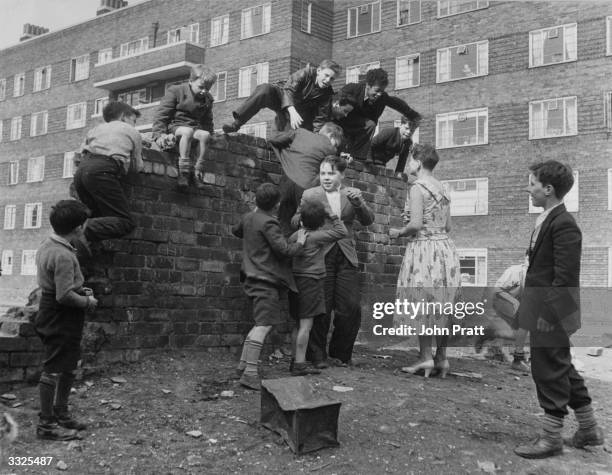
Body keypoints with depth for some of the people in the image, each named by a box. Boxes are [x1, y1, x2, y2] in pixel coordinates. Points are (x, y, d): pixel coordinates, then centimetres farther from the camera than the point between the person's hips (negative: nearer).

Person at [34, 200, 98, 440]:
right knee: (54, 371, 0)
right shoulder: (63, 255, -24)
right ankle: (46, 424, 10)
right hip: (61, 320, -10)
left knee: (67, 369, 19)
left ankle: (60, 414, 31)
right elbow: (65, 296, -27)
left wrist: (80, 291, 12)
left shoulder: (47, 245, 7)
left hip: (52, 317, 10)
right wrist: (87, 302, -12)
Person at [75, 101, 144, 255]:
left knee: (98, 217, 20)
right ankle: (85, 232, -27)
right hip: (102, 171, -6)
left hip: (81, 169, 6)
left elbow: (82, 151, 26)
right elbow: (138, 167, 20)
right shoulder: (132, 132, 21)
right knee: (126, 222, -7)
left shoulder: (96, 129, 33)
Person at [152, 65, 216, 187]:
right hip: (174, 125, -4)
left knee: (205, 134, -30)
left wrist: (209, 132, 8)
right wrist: (159, 133, -19)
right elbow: (161, 114, -8)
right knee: (187, 131, -38)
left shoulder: (207, 99, 10)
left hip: (195, 127, 5)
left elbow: (207, 121, 24)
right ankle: (183, 170, -40)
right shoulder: (175, 91, -5)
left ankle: (199, 169, -23)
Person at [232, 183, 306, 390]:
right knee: (264, 324, -12)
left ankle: (243, 363, 22)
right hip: (266, 279, -10)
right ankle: (250, 373, -17)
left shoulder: (248, 218, 11)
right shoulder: (269, 223, -15)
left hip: (254, 277, 10)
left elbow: (236, 231, 32)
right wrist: (300, 243, -3)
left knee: (261, 324, 18)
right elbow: (283, 249, -19)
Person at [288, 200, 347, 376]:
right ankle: (300, 364, -6)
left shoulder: (294, 236, 6)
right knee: (306, 323, -6)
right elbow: (342, 232, -7)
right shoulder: (317, 237, -11)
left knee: (298, 323, 13)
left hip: (296, 280, 7)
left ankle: (295, 360, 19)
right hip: (311, 281, -7)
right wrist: (332, 215, -1)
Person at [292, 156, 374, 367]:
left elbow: (368, 221, 3)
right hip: (320, 255, -2)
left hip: (346, 257, 3)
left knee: (351, 307, -1)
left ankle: (340, 353, 18)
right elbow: (295, 222, 3)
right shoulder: (310, 195, 5)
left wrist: (359, 203, -15)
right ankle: (317, 355, 10)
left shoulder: (352, 194, 12)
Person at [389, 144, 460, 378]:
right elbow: (447, 226, 16)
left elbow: (416, 224, -18)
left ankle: (426, 358, -1)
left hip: (425, 249, -8)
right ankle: (441, 358, 14)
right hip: (445, 246, 8)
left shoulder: (417, 188, -10)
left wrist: (399, 232, -1)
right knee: (441, 306, 10)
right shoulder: (442, 188, 15)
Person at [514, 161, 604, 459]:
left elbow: (565, 276, -22)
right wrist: (531, 304, 17)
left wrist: (548, 312, -22)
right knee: (561, 369, 19)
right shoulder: (546, 221, 11)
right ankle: (589, 429, 32)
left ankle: (551, 438, 15)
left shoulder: (563, 224, -18)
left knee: (549, 371, 1)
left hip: (551, 312, -10)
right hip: (544, 309, 10)